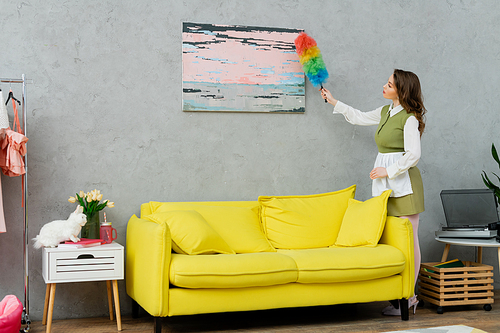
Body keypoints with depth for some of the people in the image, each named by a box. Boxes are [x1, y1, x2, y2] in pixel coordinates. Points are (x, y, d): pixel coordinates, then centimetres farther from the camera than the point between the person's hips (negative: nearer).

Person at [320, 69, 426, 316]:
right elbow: (359, 117, 31)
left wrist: (388, 171, -12)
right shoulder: (385, 112, 15)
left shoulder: (410, 118, -9)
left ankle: (409, 296, 1)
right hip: (385, 184, 8)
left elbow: (413, 154, -14)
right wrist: (333, 102, 35)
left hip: (403, 182, -8)